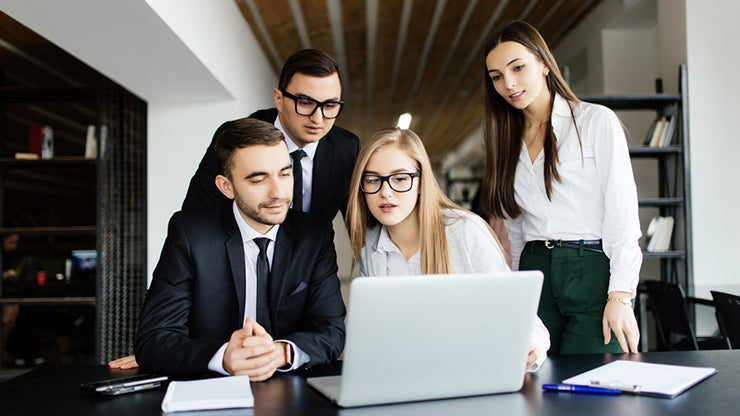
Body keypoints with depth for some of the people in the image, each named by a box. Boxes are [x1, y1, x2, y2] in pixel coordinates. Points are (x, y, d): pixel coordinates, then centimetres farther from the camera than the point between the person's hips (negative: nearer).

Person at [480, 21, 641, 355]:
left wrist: (620, 296, -14)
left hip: (593, 269, -4)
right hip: (535, 273, 4)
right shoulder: (509, 141, 16)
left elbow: (622, 209, -6)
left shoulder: (596, 121, 1)